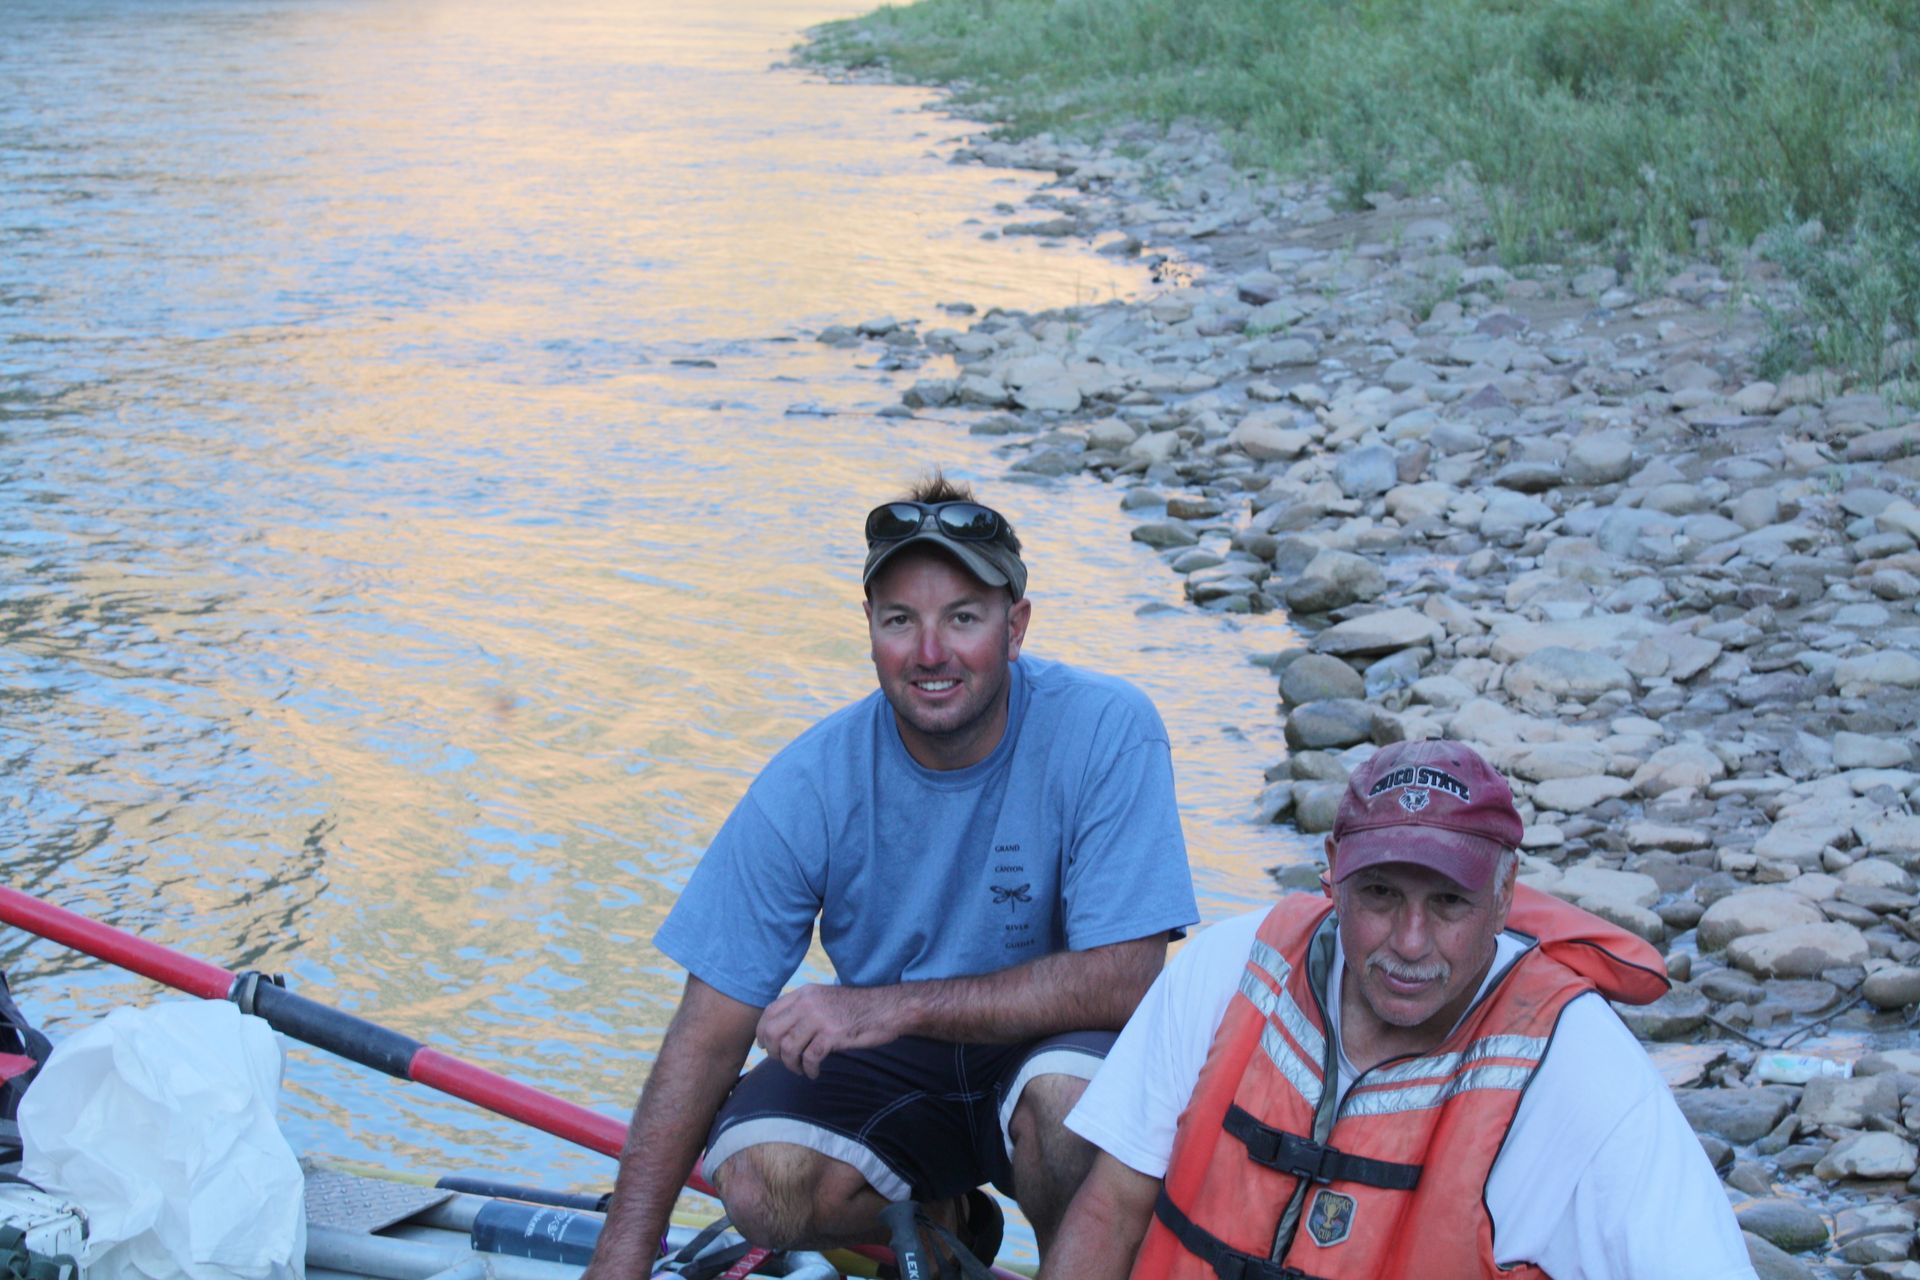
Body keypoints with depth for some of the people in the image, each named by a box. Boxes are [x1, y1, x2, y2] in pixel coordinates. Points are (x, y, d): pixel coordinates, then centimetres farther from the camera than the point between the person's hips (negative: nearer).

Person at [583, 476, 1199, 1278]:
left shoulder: (1105, 730, -20)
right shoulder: (809, 785, -15)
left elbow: (1123, 978, -25)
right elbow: (711, 1028, -14)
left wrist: (891, 1005, -32)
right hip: (890, 1068, 2)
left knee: (1069, 1089, -36)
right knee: (761, 1179, -26)